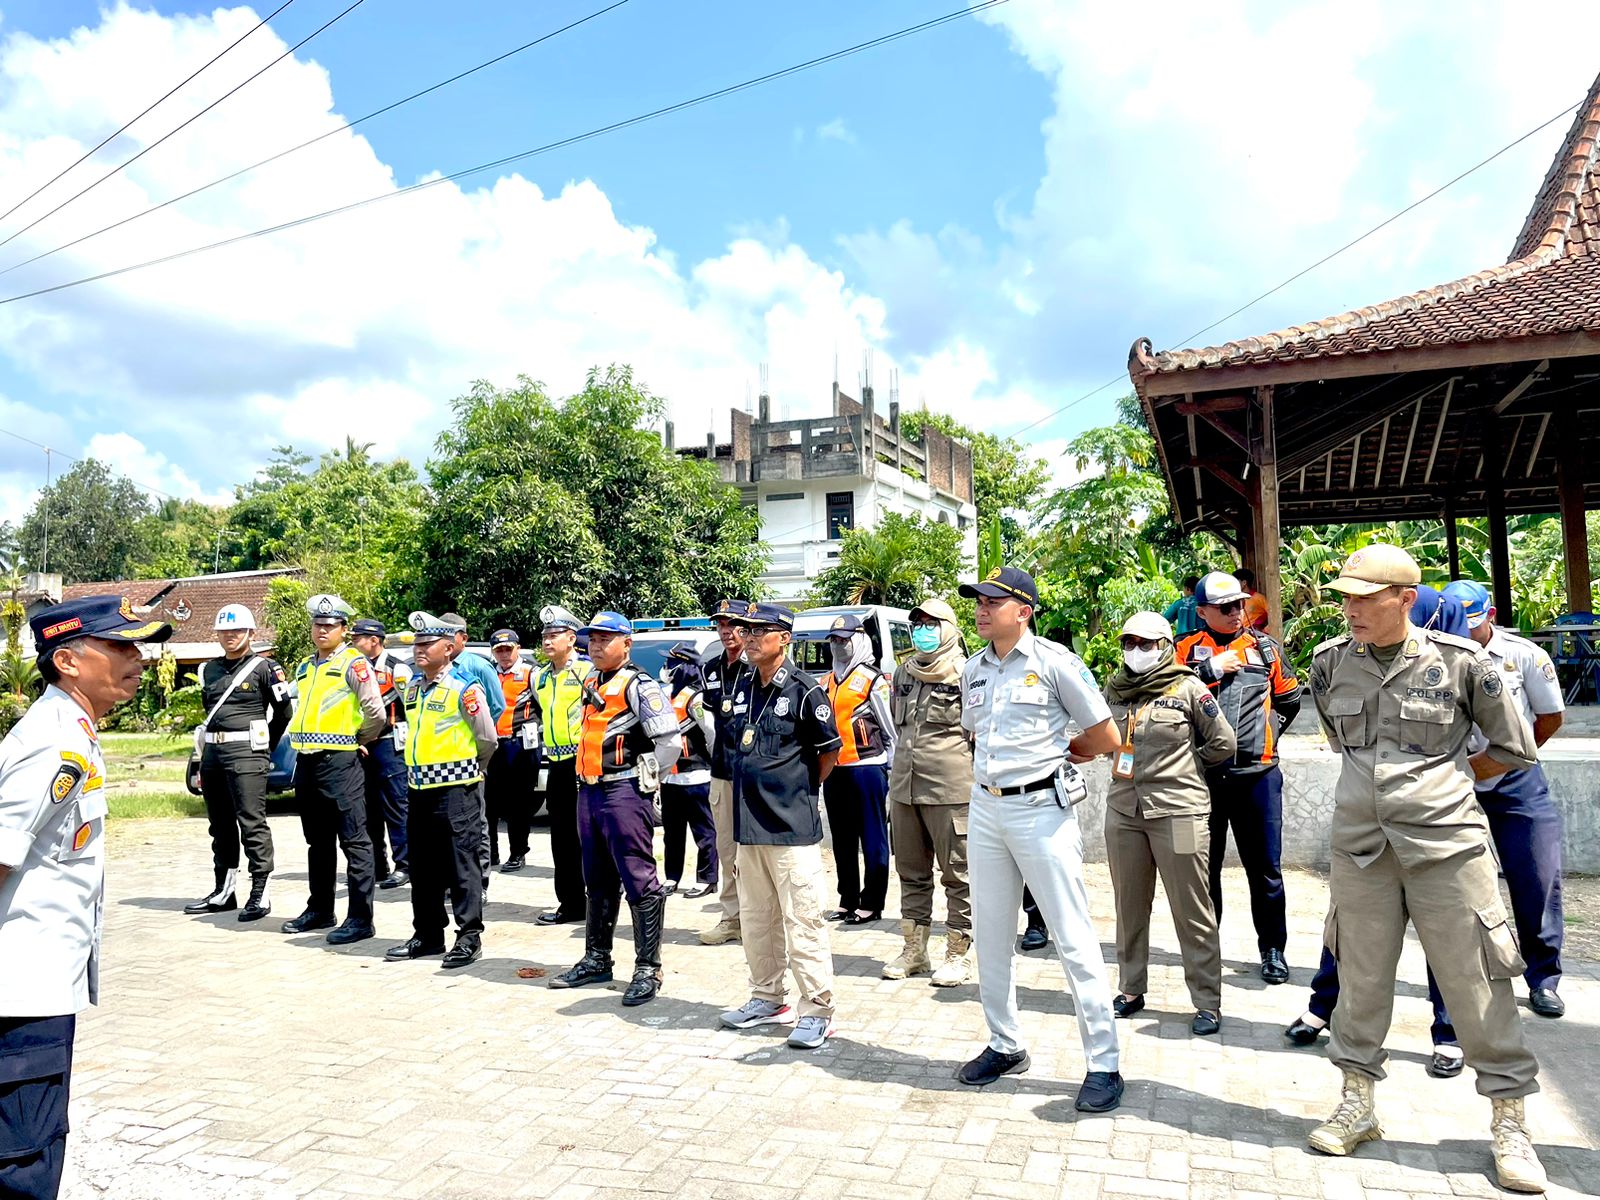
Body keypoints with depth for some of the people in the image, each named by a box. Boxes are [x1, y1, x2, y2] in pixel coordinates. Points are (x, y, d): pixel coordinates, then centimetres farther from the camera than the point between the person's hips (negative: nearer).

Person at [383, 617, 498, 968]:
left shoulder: (465, 688, -10)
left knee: (462, 865, -1)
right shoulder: (411, 687, 12)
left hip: (455, 788, -7)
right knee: (422, 867, 14)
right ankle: (427, 934, 25)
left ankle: (469, 937, 6)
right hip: (419, 787, 7)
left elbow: (487, 739, -5)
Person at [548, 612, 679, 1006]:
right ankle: (597, 959, 30)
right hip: (590, 792, 9)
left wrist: (644, 782, -8)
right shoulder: (591, 685, 15)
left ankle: (648, 969, 4)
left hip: (625, 792, -9)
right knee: (597, 881, 18)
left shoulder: (638, 685, -12)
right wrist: (587, 781, 19)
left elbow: (670, 741, -17)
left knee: (639, 882, -4)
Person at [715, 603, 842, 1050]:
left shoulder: (805, 690, -10)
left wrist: (799, 791, 6)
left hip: (792, 827, -7)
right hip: (748, 825, 7)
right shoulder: (741, 687, 9)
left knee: (803, 920, -2)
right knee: (755, 919, 16)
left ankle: (816, 1012, 9)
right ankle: (767, 999, 31)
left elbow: (829, 752, -3)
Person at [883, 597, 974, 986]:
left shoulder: (966, 675, -7)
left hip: (950, 792, -7)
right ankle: (914, 950, 27)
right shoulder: (903, 673, 14)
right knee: (911, 872, 15)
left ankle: (958, 954, 15)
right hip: (904, 789, 7)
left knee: (957, 874, 4)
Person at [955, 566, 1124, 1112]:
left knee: (1074, 939, -1)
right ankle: (1005, 1046, 30)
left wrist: (1052, 758, 5)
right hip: (985, 807, 7)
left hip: (1041, 810, -7)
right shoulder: (973, 669, 9)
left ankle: (1104, 1064, 10)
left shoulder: (1054, 662, -10)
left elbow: (1106, 738, -4)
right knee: (990, 935, 14)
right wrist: (998, 769, 11)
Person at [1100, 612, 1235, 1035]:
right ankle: (1131, 989, 25)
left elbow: (1223, 744, 4)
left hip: (1177, 809, -4)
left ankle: (1207, 1003, 11)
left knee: (1192, 912, 1)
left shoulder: (1188, 688, -2)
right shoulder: (1114, 690, 10)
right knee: (1129, 906, 12)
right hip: (1123, 809, 4)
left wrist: (1180, 764, 7)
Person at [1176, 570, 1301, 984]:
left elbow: (1289, 699, 16)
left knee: (1265, 867, 7)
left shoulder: (1265, 646, 8)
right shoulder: (1188, 650, 3)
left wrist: (1267, 731, 7)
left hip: (1258, 772, 1)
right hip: (1202, 774, 0)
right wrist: (1210, 669, -15)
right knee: (1205, 866, 11)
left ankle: (1273, 949, 22)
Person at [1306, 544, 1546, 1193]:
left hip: (1445, 842, -3)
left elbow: (1515, 748, 4)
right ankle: (1357, 1106, 25)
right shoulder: (1329, 662, 2)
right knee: (1361, 977, 11)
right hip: (1360, 843, 3)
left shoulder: (1461, 661, -8)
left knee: (1475, 982, 3)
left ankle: (1510, 1123, 20)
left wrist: (1441, 779, 6)